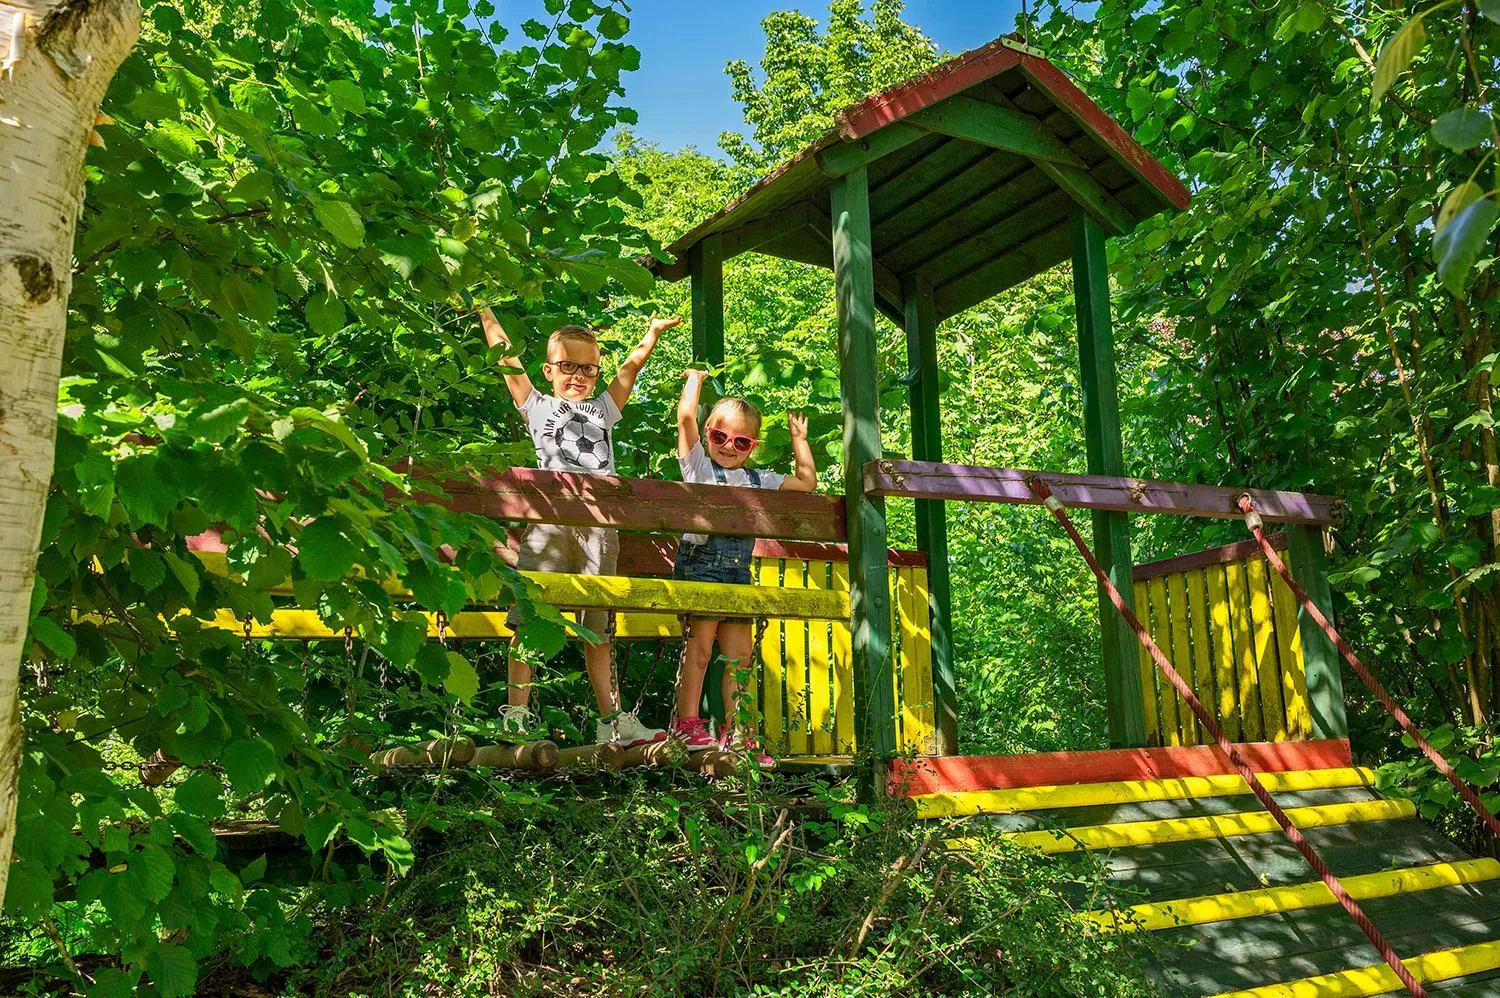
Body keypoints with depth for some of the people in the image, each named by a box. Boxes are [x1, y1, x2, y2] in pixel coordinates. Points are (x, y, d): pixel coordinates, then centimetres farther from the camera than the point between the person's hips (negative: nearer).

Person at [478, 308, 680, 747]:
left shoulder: (603, 408, 27)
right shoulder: (537, 406, 18)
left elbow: (633, 364, 29)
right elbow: (505, 355, 18)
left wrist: (654, 332, 25)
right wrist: (484, 312, 20)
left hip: (599, 526, 3)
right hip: (549, 520, -3)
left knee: (599, 631, 6)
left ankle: (612, 719, 8)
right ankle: (516, 713, -2)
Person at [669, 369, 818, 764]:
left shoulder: (759, 480, 21)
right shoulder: (698, 466, 7)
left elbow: (807, 482, 26)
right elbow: (686, 416, -3)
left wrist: (799, 438, 30)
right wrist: (695, 378, 11)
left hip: (739, 568, 5)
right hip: (700, 559, -5)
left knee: (740, 653, 4)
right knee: (700, 644, -9)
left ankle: (735, 731, 10)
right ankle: (687, 723, -2)